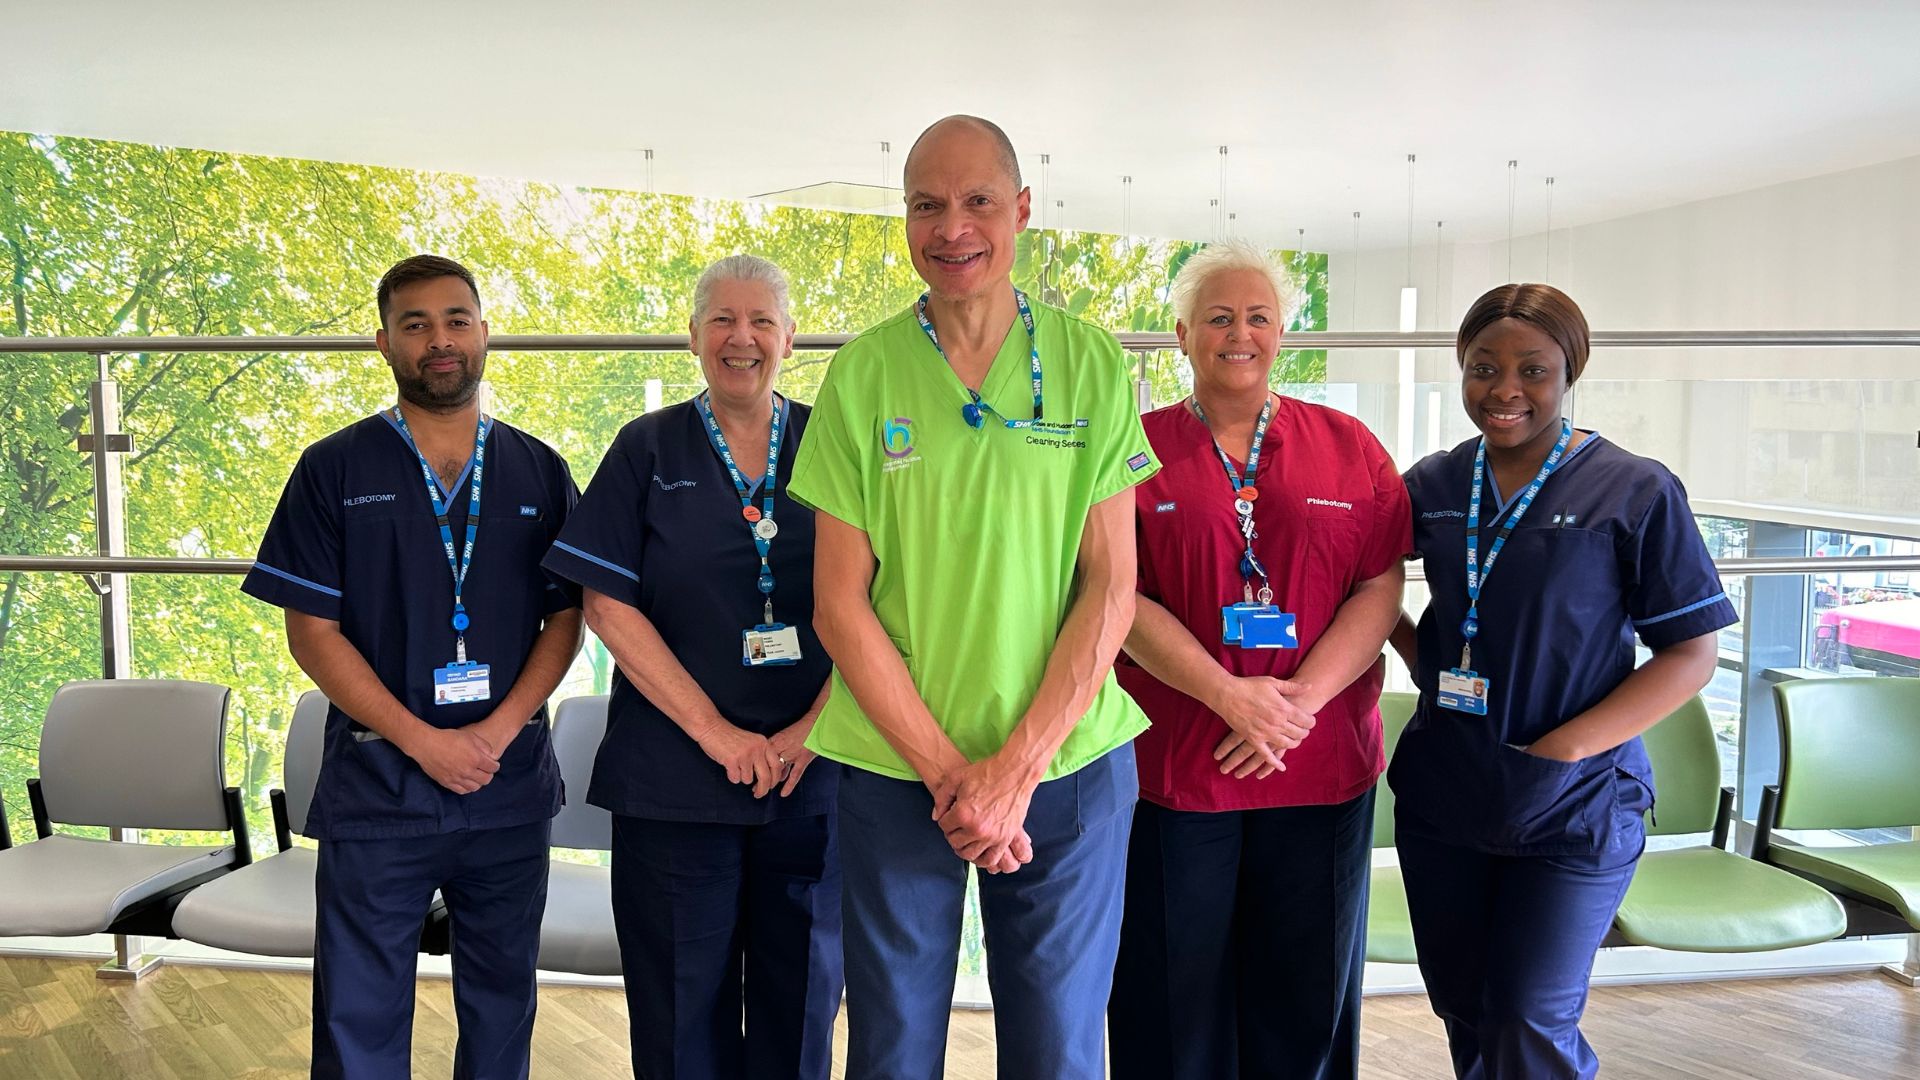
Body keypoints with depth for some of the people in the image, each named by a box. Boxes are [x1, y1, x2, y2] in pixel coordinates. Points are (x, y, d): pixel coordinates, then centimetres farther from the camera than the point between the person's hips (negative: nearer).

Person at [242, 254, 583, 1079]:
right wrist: (425, 741, -13)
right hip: (376, 787, -2)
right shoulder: (334, 470, 1)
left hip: (511, 786, 2)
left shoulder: (540, 474, 6)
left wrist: (499, 732, -11)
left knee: (501, 1005, 14)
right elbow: (311, 632, -4)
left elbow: (565, 619, 4)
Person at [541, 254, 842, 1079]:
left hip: (812, 779, 1)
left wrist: (813, 728, -11)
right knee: (684, 1007, 9)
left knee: (802, 997, 11)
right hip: (673, 781, -1)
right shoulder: (648, 450, 3)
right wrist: (714, 730, -11)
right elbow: (609, 607, -4)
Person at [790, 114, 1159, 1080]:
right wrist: (945, 770, -9)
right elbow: (840, 603, -3)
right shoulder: (862, 375, -1)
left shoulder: (1091, 365, -1)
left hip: (1067, 764, 0)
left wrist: (1015, 768, -10)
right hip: (895, 768, 0)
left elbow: (1111, 588, -3)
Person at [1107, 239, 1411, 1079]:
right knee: (1176, 998, 8)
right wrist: (1230, 697, -16)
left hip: (1322, 770, 2)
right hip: (1170, 762, -1)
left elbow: (1380, 587, 0)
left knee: (1305, 995, 13)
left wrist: (1297, 702, -13)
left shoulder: (1348, 446, 8)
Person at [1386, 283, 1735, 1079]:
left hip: (1573, 808, -4)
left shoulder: (1636, 492, -9)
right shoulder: (1434, 485, 2)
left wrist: (1565, 750, -17)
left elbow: (1692, 653, -9)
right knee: (1463, 1013, 16)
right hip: (1441, 795, 4)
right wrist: (1416, 655, 1)